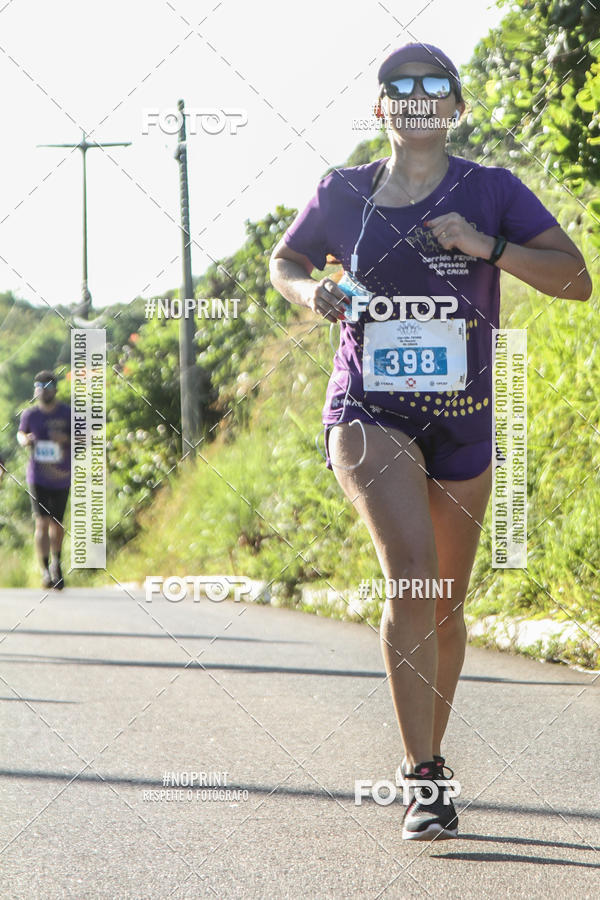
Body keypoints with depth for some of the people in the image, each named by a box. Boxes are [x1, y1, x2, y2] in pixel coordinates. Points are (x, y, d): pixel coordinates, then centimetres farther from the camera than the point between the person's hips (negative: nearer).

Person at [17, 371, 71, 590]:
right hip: (38, 477, 0)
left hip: (61, 477, 0)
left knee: (56, 524, 9)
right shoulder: (30, 415, 0)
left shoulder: (68, 414, -4)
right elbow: (21, 432, 19)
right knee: (42, 523, -11)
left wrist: (66, 439, -20)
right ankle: (45, 570, -9)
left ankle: (56, 563, 35)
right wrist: (24, 439, -4)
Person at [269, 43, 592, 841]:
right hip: (367, 414, -2)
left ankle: (427, 757, 37)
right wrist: (311, 294, -3)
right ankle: (425, 778, -25)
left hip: (460, 421, 2)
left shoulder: (490, 191, -2)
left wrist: (487, 246, -21)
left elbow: (576, 281, -7)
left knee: (444, 604, 13)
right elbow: (285, 263, 20)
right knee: (412, 568, -25)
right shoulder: (343, 195, 2)